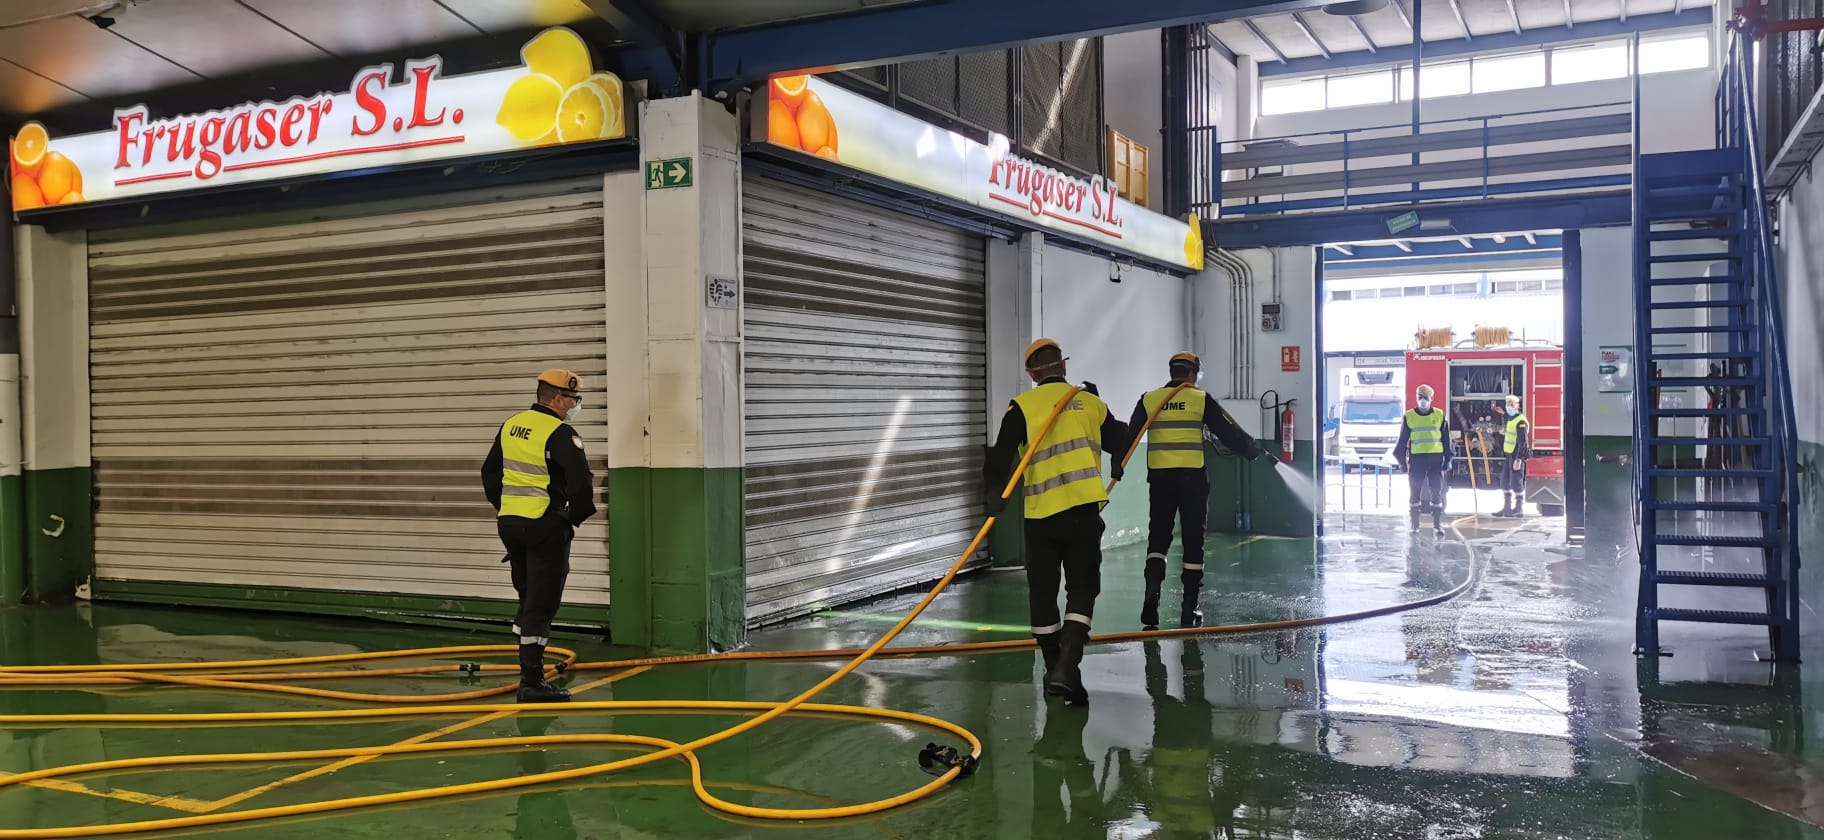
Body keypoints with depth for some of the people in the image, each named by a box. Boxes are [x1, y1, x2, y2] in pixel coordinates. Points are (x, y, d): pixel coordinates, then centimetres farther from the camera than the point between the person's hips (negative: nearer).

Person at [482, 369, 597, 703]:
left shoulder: (511, 425, 10)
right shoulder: (560, 434, -15)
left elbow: (490, 473, 19)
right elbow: (581, 483, -21)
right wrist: (575, 519, -5)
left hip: (509, 523, 8)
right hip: (545, 527, -8)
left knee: (529, 599, 19)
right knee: (541, 605, -3)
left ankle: (530, 672, 26)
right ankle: (532, 683, -2)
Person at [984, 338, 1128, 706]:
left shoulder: (1023, 406, 0)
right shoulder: (1090, 402, 9)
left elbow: (1001, 453, -11)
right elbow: (1120, 443, 21)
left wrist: (995, 491, -5)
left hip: (1041, 514, -1)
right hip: (1084, 512, 1)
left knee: (1042, 593, 13)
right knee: (1082, 589, 5)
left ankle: (1057, 670, 20)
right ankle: (1065, 669, -13)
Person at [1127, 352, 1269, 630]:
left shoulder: (1148, 400, 6)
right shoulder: (1201, 400, 1)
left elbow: (1130, 437, 6)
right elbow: (1228, 433, 2)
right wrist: (1257, 451, 14)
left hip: (1159, 478, 2)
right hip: (1193, 478, -2)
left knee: (1158, 536, 11)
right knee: (1193, 539, 7)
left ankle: (1152, 591, -10)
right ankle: (1189, 609, 11)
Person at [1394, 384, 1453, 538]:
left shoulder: (1439, 416, 6)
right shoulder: (1409, 417, 4)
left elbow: (1446, 440, 9)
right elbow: (1402, 441, 8)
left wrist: (1447, 460, 4)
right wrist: (1402, 461, 3)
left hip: (1435, 458, 0)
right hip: (1416, 458, 0)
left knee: (1437, 492, -1)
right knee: (1415, 493, 3)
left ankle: (1437, 525, 4)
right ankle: (1415, 525, 9)